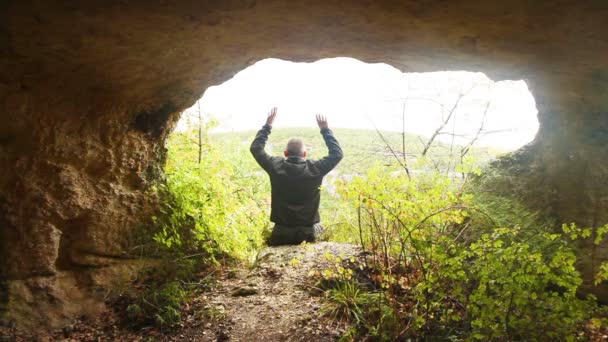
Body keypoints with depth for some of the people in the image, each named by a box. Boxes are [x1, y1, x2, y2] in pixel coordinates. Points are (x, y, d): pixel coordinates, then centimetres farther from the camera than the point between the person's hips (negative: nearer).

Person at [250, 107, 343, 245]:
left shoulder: (275, 166, -7)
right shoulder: (315, 168, -9)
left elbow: (255, 148, 8)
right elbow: (337, 154, 5)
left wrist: (267, 125, 14)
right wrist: (325, 129, 12)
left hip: (281, 233, 1)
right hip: (308, 233, 0)